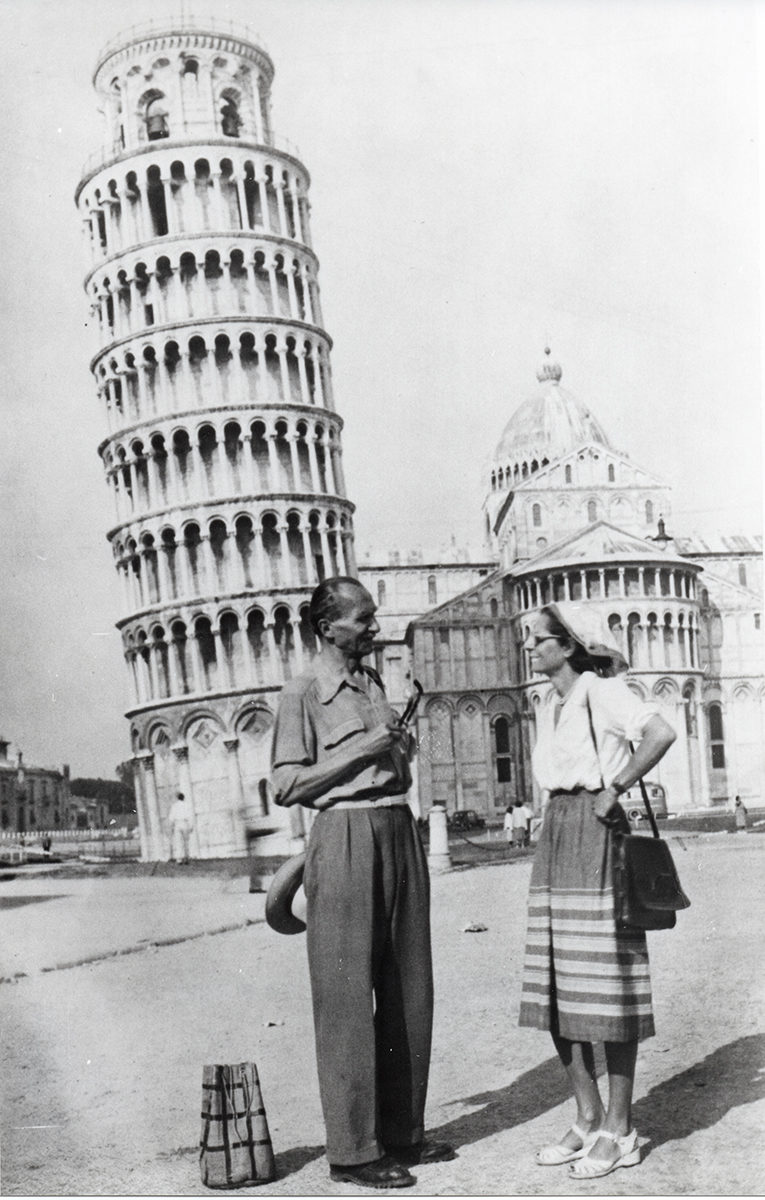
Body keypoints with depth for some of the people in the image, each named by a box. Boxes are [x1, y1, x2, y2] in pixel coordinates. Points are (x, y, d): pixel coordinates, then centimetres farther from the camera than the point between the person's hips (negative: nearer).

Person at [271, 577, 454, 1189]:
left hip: (400, 829, 8)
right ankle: (352, 1150, 4)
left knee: (409, 992, 11)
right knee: (347, 998, -3)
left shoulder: (374, 681, 16)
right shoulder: (304, 692, -6)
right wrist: (362, 752, -14)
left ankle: (402, 1131, 22)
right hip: (345, 836, -8)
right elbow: (286, 783, -12)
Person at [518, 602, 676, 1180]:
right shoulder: (553, 710, 17)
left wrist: (614, 789, -17)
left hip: (597, 839, -8)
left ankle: (619, 1130, 6)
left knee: (607, 990, -3)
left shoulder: (601, 690, -8)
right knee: (556, 993, 7)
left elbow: (661, 732, -23)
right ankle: (588, 1118, 18)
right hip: (555, 840, 8)